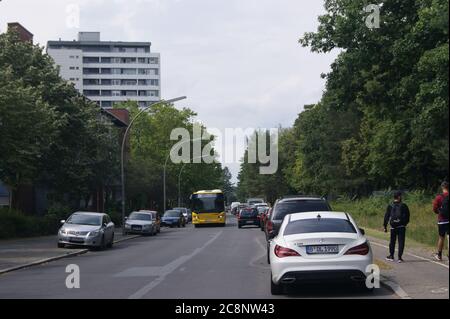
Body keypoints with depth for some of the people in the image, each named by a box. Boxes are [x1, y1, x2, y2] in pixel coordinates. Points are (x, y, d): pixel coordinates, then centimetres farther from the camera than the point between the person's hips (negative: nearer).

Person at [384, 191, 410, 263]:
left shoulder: (390, 206, 2)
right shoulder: (403, 206, -2)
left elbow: (386, 217, 2)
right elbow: (407, 216, 3)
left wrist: (385, 226, 7)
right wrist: (405, 223, 19)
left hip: (393, 227, 2)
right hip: (401, 227, -2)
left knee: (392, 241, 14)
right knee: (401, 242, 1)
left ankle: (391, 256, 22)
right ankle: (400, 257, -4)